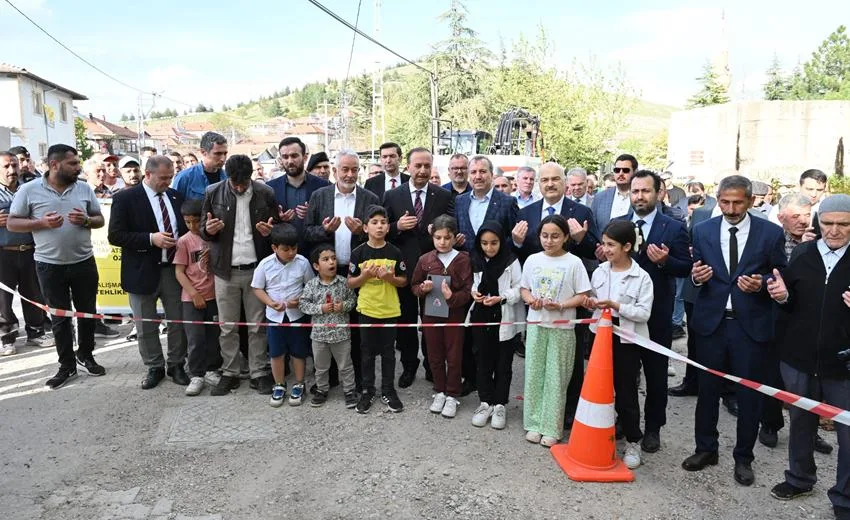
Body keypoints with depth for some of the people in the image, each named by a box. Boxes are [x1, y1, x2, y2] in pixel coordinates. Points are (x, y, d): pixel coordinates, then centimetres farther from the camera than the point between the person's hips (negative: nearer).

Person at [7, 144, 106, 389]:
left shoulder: (84, 188, 1)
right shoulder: (29, 190, -6)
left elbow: (100, 220, 7)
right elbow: (12, 224, -3)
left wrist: (86, 220, -15)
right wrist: (42, 223, -19)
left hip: (84, 262, 2)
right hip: (50, 265, -2)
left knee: (87, 312, 12)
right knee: (59, 317, 9)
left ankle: (85, 355, 31)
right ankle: (67, 365, 21)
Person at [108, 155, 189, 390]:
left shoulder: (175, 196, 6)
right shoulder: (125, 198, -8)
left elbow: (185, 227, 16)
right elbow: (115, 236, -12)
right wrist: (151, 239, -23)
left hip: (174, 269, 3)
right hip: (143, 271, -3)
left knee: (178, 322, 10)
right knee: (146, 327, 10)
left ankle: (176, 365, 26)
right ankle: (154, 368, 27)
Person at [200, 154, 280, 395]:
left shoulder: (266, 193, -2)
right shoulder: (213, 193, -1)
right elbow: (203, 229, 7)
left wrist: (270, 231, -17)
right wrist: (209, 230, -17)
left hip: (257, 269, -1)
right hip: (225, 270, 1)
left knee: (257, 326, 7)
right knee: (227, 327, 9)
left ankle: (259, 373, 20)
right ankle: (230, 373, 23)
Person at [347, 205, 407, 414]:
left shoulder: (395, 252, -3)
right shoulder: (358, 252, -6)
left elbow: (404, 281, 3)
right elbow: (350, 283, -2)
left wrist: (391, 278, -16)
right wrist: (365, 275, -19)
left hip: (390, 310, 1)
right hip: (366, 309, 0)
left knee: (388, 352, 11)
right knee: (367, 352, 10)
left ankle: (388, 390, 25)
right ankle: (367, 391, 23)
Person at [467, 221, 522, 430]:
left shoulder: (511, 261, -11)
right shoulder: (476, 261, 2)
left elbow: (519, 289, -10)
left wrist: (501, 297, -23)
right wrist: (474, 293, -8)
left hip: (504, 319, -4)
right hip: (481, 317, 4)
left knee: (503, 364, 8)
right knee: (483, 362, 11)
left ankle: (500, 405, 21)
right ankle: (485, 402, 24)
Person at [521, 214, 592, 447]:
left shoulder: (573, 263, -7)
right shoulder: (532, 260, 3)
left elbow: (583, 296, -6)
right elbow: (524, 288, 11)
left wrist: (560, 305, -20)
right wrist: (530, 300, -11)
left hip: (562, 327, -3)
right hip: (536, 324, 3)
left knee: (556, 376, 3)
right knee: (534, 373, 8)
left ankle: (552, 428, 15)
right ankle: (534, 423, 21)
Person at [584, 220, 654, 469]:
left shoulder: (642, 277, -10)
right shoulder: (599, 272, 3)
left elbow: (644, 313, -13)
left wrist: (616, 306, -22)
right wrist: (590, 303, -8)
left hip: (627, 339, -4)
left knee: (626, 392, 4)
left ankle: (633, 442, 21)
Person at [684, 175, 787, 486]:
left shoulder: (770, 233, -3)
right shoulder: (702, 231, 2)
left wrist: (761, 284, -17)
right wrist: (696, 276, -14)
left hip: (751, 325, -1)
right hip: (711, 322, 2)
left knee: (749, 394, 8)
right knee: (707, 389, 12)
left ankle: (743, 458, 27)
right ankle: (706, 449, 31)